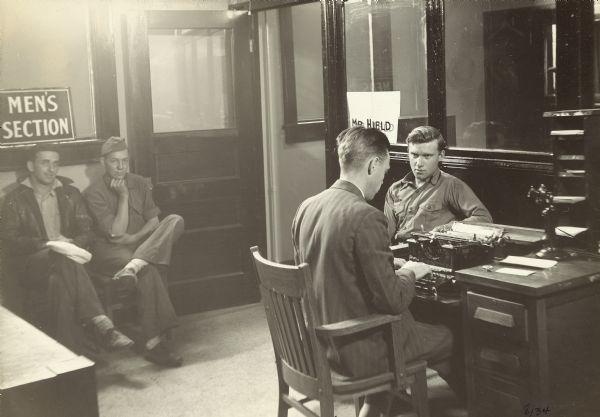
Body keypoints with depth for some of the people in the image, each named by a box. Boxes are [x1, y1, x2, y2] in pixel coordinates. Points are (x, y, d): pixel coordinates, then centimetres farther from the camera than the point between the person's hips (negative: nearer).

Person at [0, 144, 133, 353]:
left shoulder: (70, 194, 16)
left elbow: (85, 231, 12)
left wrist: (71, 244, -12)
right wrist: (50, 245, -16)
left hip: (65, 259, 3)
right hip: (32, 264, -3)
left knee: (60, 281, -35)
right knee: (65, 260, -38)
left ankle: (69, 353, -44)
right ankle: (102, 325, -50)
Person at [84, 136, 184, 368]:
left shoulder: (140, 183, 10)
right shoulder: (94, 193, -6)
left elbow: (154, 220, 7)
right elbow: (116, 233, -12)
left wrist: (134, 237, -12)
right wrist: (123, 196, -14)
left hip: (141, 244, 5)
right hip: (110, 251, -5)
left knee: (175, 221, -22)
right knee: (147, 271, -36)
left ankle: (134, 266, -43)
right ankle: (154, 343, -35)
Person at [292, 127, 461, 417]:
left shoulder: (307, 207, -1)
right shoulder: (366, 217, -25)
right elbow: (392, 300, -22)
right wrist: (409, 273, -2)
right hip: (356, 351, -8)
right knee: (448, 337, 15)